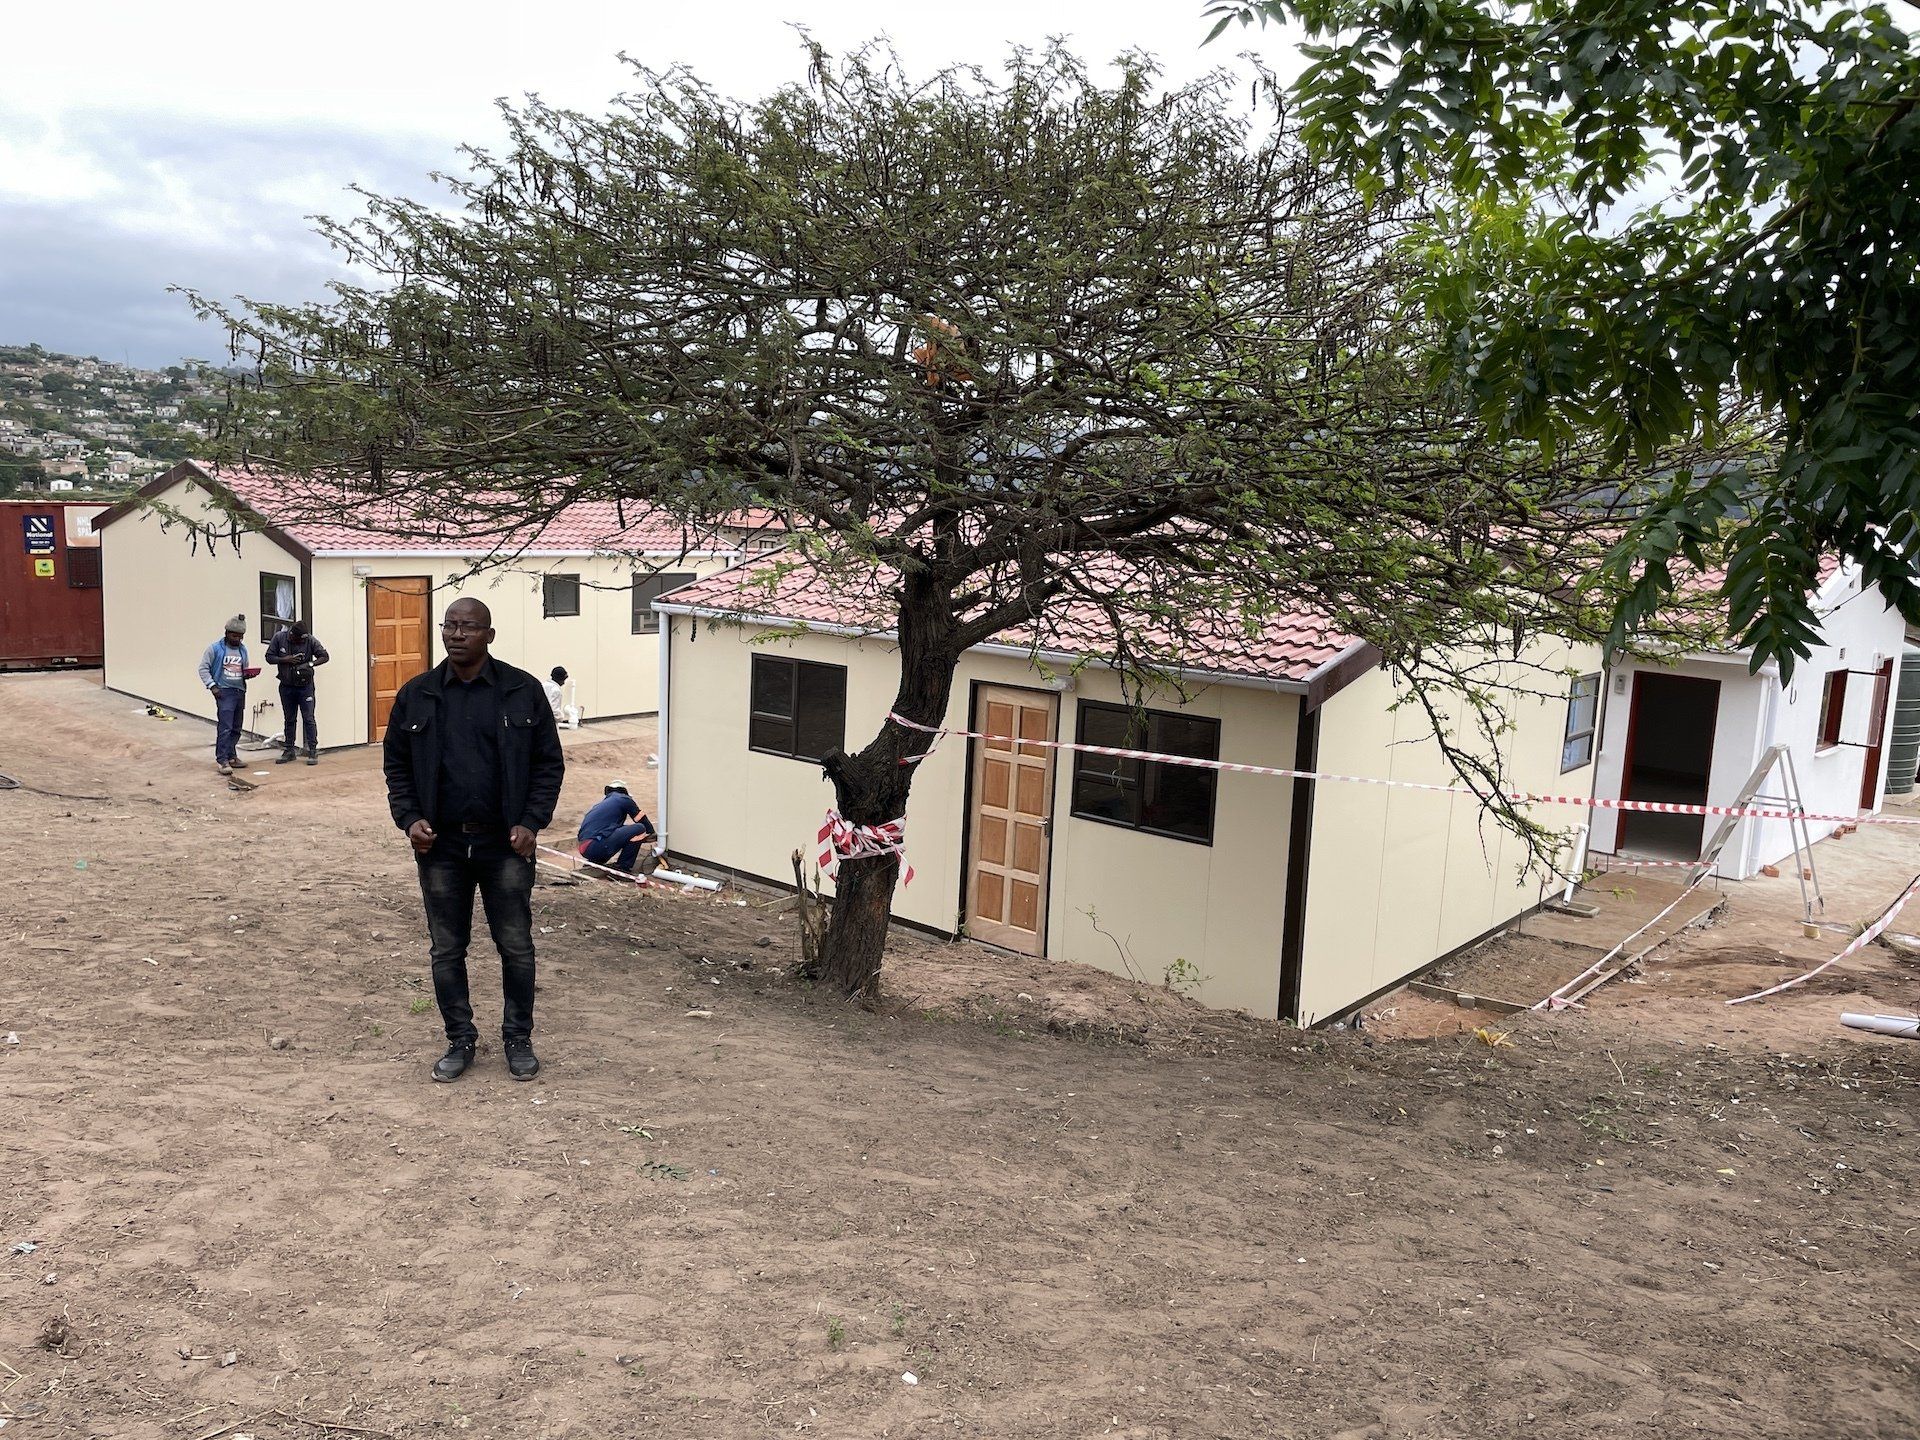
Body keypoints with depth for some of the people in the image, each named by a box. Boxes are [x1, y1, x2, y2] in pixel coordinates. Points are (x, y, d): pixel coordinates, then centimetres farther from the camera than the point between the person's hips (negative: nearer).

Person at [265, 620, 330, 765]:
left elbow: (325, 656, -7)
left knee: (308, 719, -4)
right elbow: (269, 657, 0)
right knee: (289, 719, 12)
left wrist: (310, 664, -23)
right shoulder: (279, 638, -7)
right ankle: (289, 751, 20)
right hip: (286, 687, 2)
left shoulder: (310, 640, -12)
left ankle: (313, 751, 0)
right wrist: (285, 659, -18)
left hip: (305, 686, -2)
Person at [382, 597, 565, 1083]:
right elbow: (396, 765, 11)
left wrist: (532, 821, -9)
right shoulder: (416, 695, 5)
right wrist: (409, 818, -4)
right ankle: (459, 1040, 25)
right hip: (440, 846, 2)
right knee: (447, 950, 10)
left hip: (505, 844, -2)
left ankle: (518, 1039, 21)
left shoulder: (523, 691, -2)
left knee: (516, 946, 5)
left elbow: (549, 762, 1)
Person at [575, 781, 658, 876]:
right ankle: (622, 868, -1)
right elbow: (643, 820, 13)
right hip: (597, 848, -8)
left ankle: (594, 861, 16)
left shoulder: (602, 804, 30)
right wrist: (653, 835, 30)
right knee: (639, 829, -4)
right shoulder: (623, 799, 8)